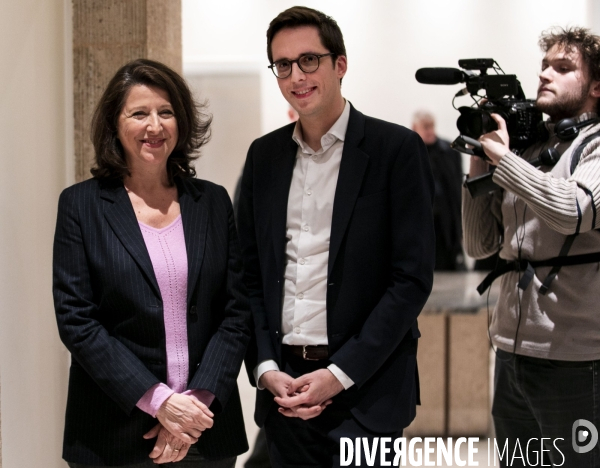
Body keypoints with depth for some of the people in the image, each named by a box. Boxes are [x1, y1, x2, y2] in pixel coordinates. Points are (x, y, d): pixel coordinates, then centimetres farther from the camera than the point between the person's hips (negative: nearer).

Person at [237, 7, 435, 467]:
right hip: (283, 384, 4)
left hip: (364, 390, -4)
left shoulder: (397, 148, -5)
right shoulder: (264, 154, 9)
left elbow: (413, 278, -9)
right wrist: (266, 369, -2)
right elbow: (251, 274, 11)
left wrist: (339, 374, -13)